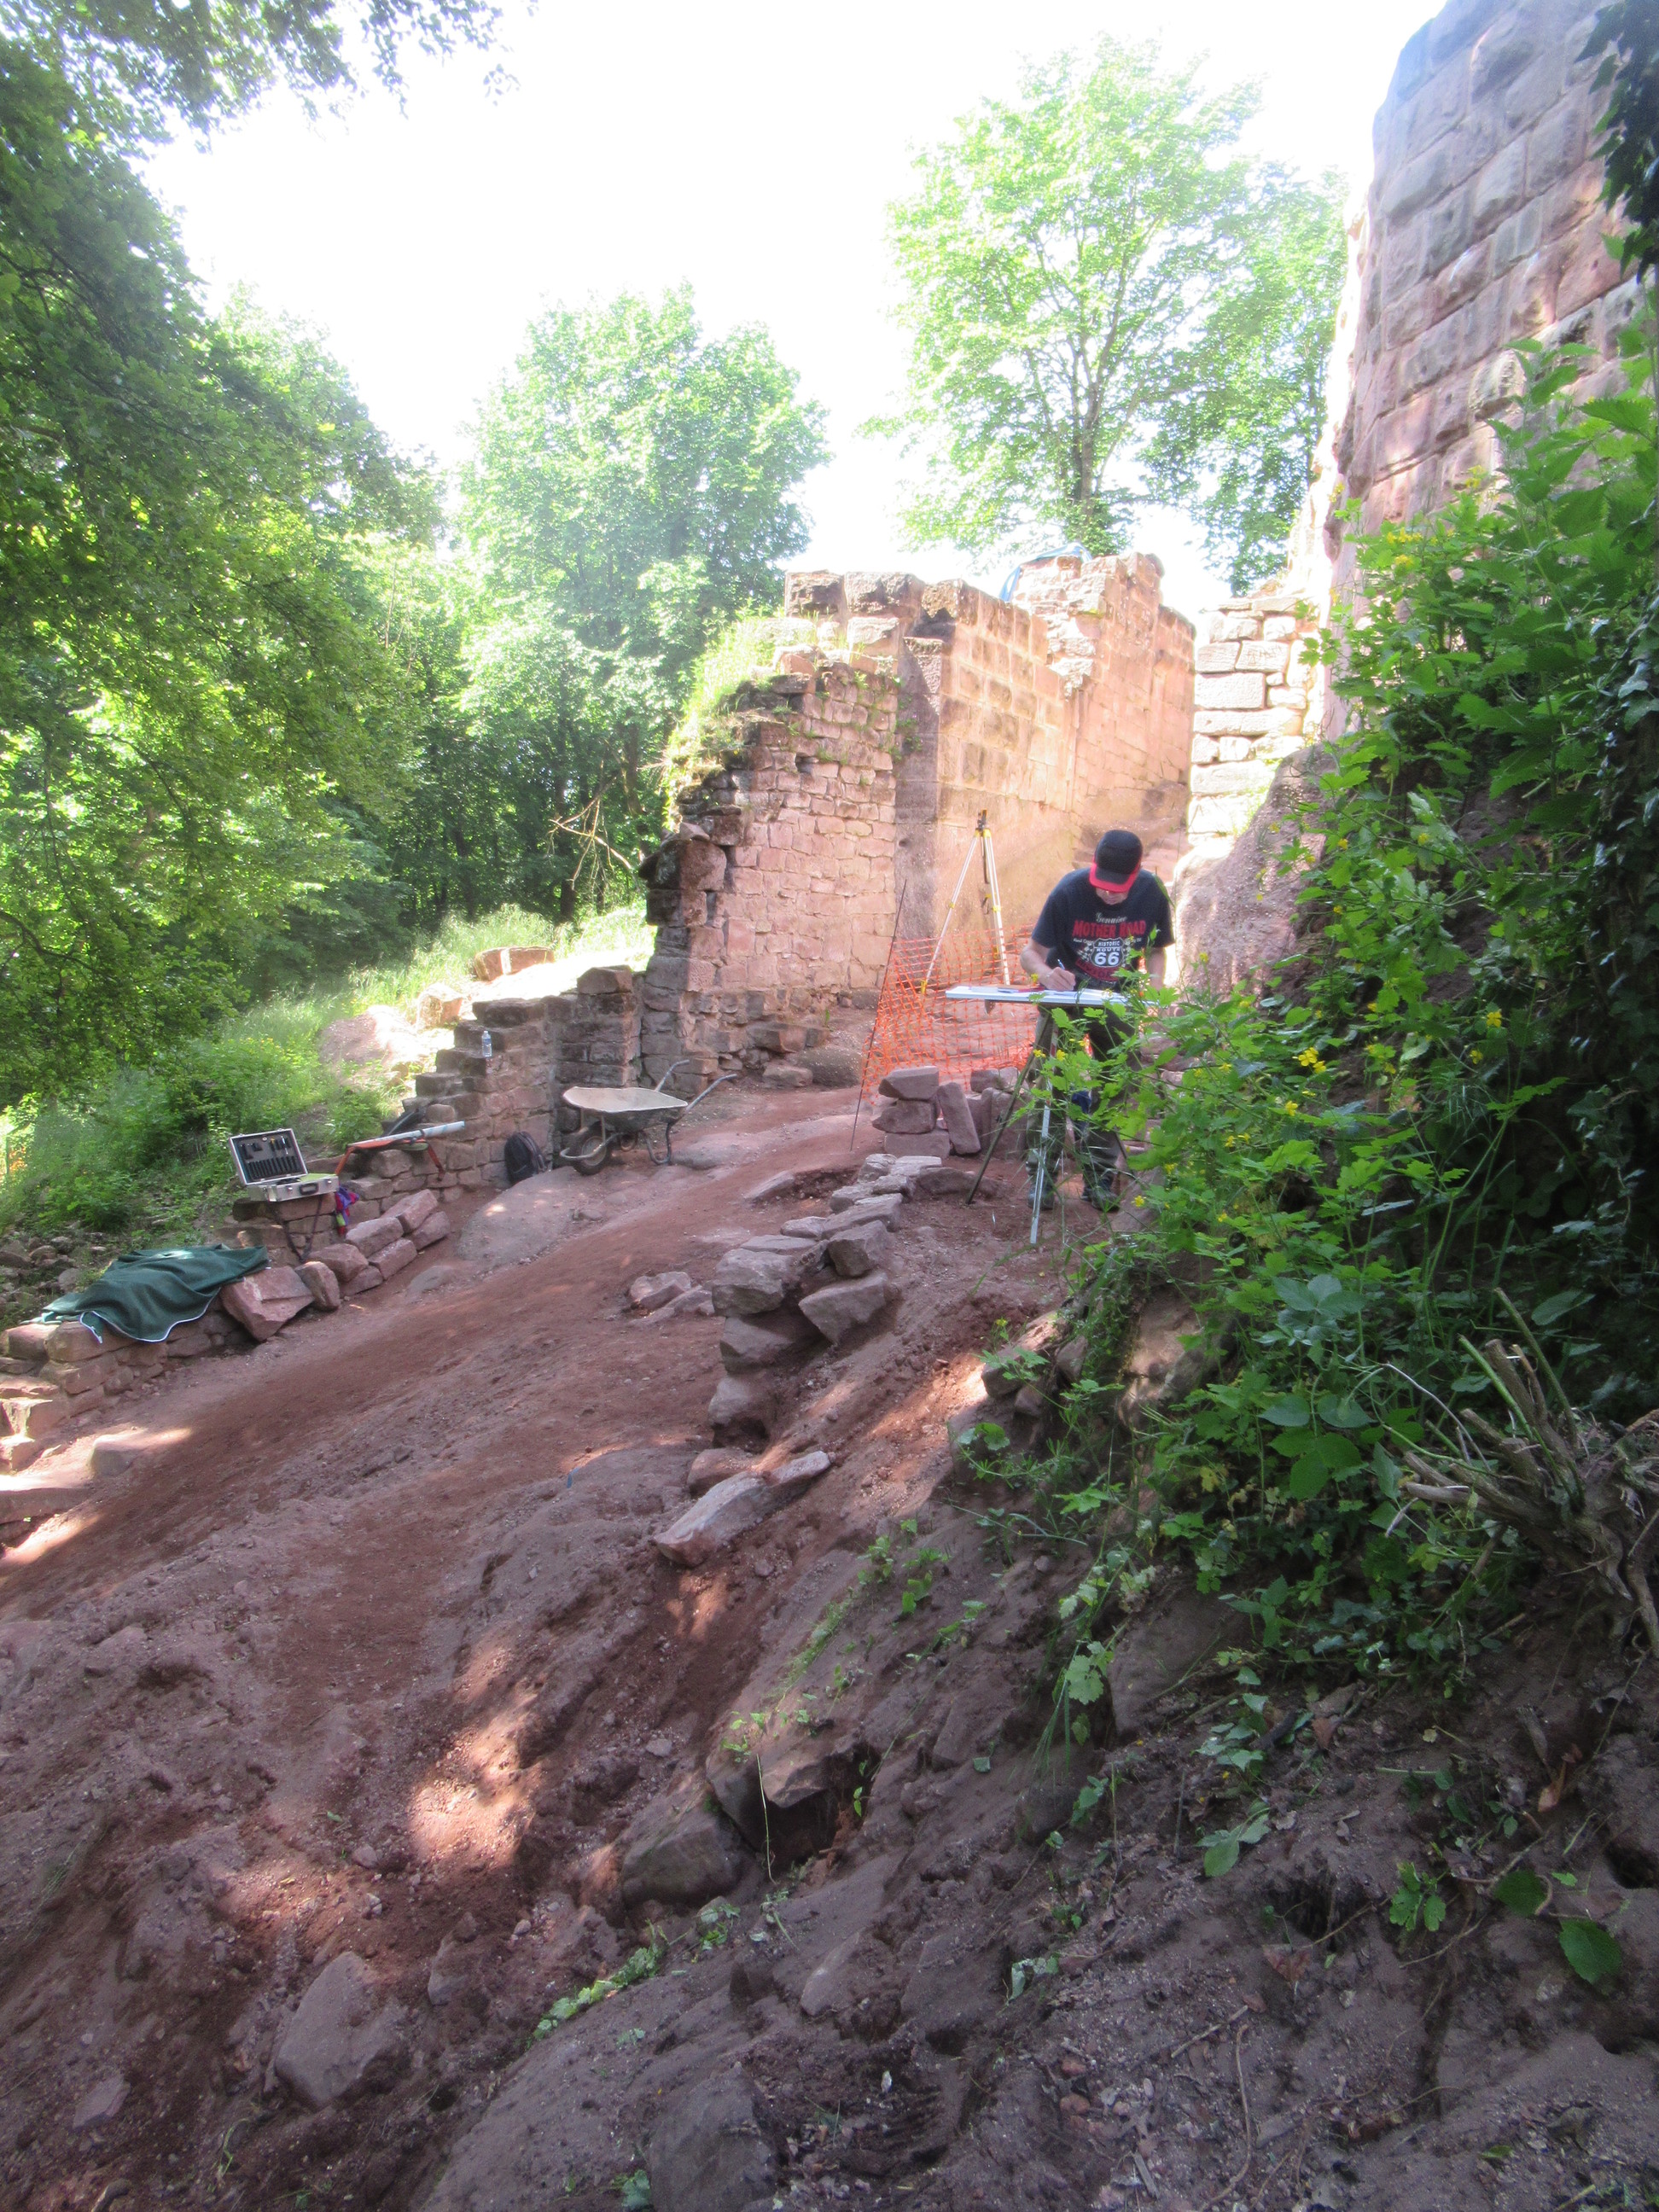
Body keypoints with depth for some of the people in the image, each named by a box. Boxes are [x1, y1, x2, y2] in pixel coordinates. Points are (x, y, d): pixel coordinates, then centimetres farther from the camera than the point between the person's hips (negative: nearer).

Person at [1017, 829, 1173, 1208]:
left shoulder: (1151, 893, -14)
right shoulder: (1069, 891, -21)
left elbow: (1155, 950, 1)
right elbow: (1030, 953, -17)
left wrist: (1155, 983, -19)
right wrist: (1047, 973, -40)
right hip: (1066, 991, -2)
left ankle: (1100, 1175, 16)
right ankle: (1042, 1170, -1)